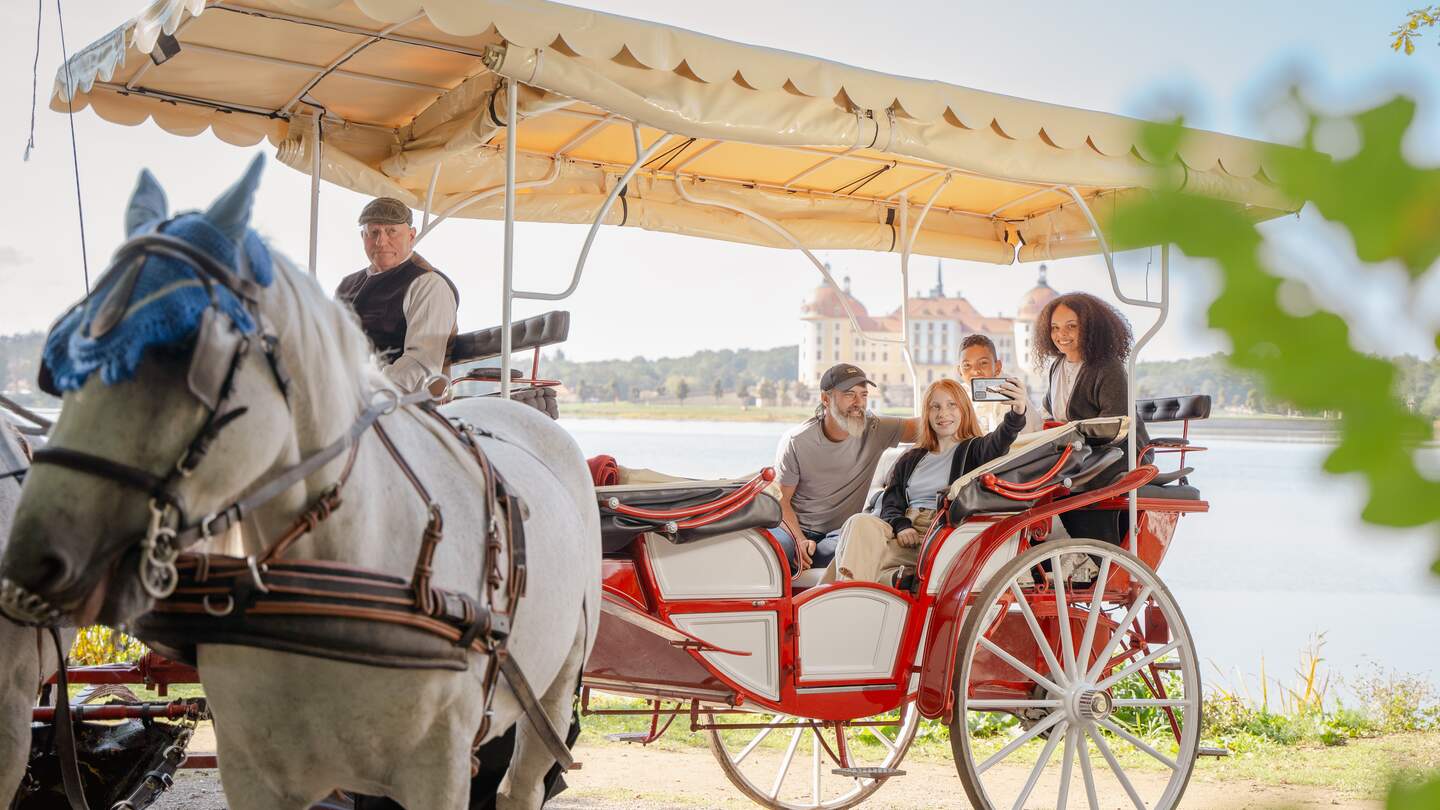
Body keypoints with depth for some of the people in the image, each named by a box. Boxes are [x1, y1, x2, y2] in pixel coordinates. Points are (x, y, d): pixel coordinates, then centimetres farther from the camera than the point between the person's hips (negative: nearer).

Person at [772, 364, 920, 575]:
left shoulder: (875, 429, 0)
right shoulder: (796, 442, -6)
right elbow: (781, 500, -4)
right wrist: (800, 541, -19)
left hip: (841, 533, 4)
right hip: (793, 528, -4)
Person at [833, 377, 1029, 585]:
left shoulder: (974, 450, 13)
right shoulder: (910, 460, 28)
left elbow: (997, 443, -10)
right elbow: (890, 503, 18)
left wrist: (1016, 414, -34)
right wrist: (900, 526, -7)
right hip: (904, 533, 3)